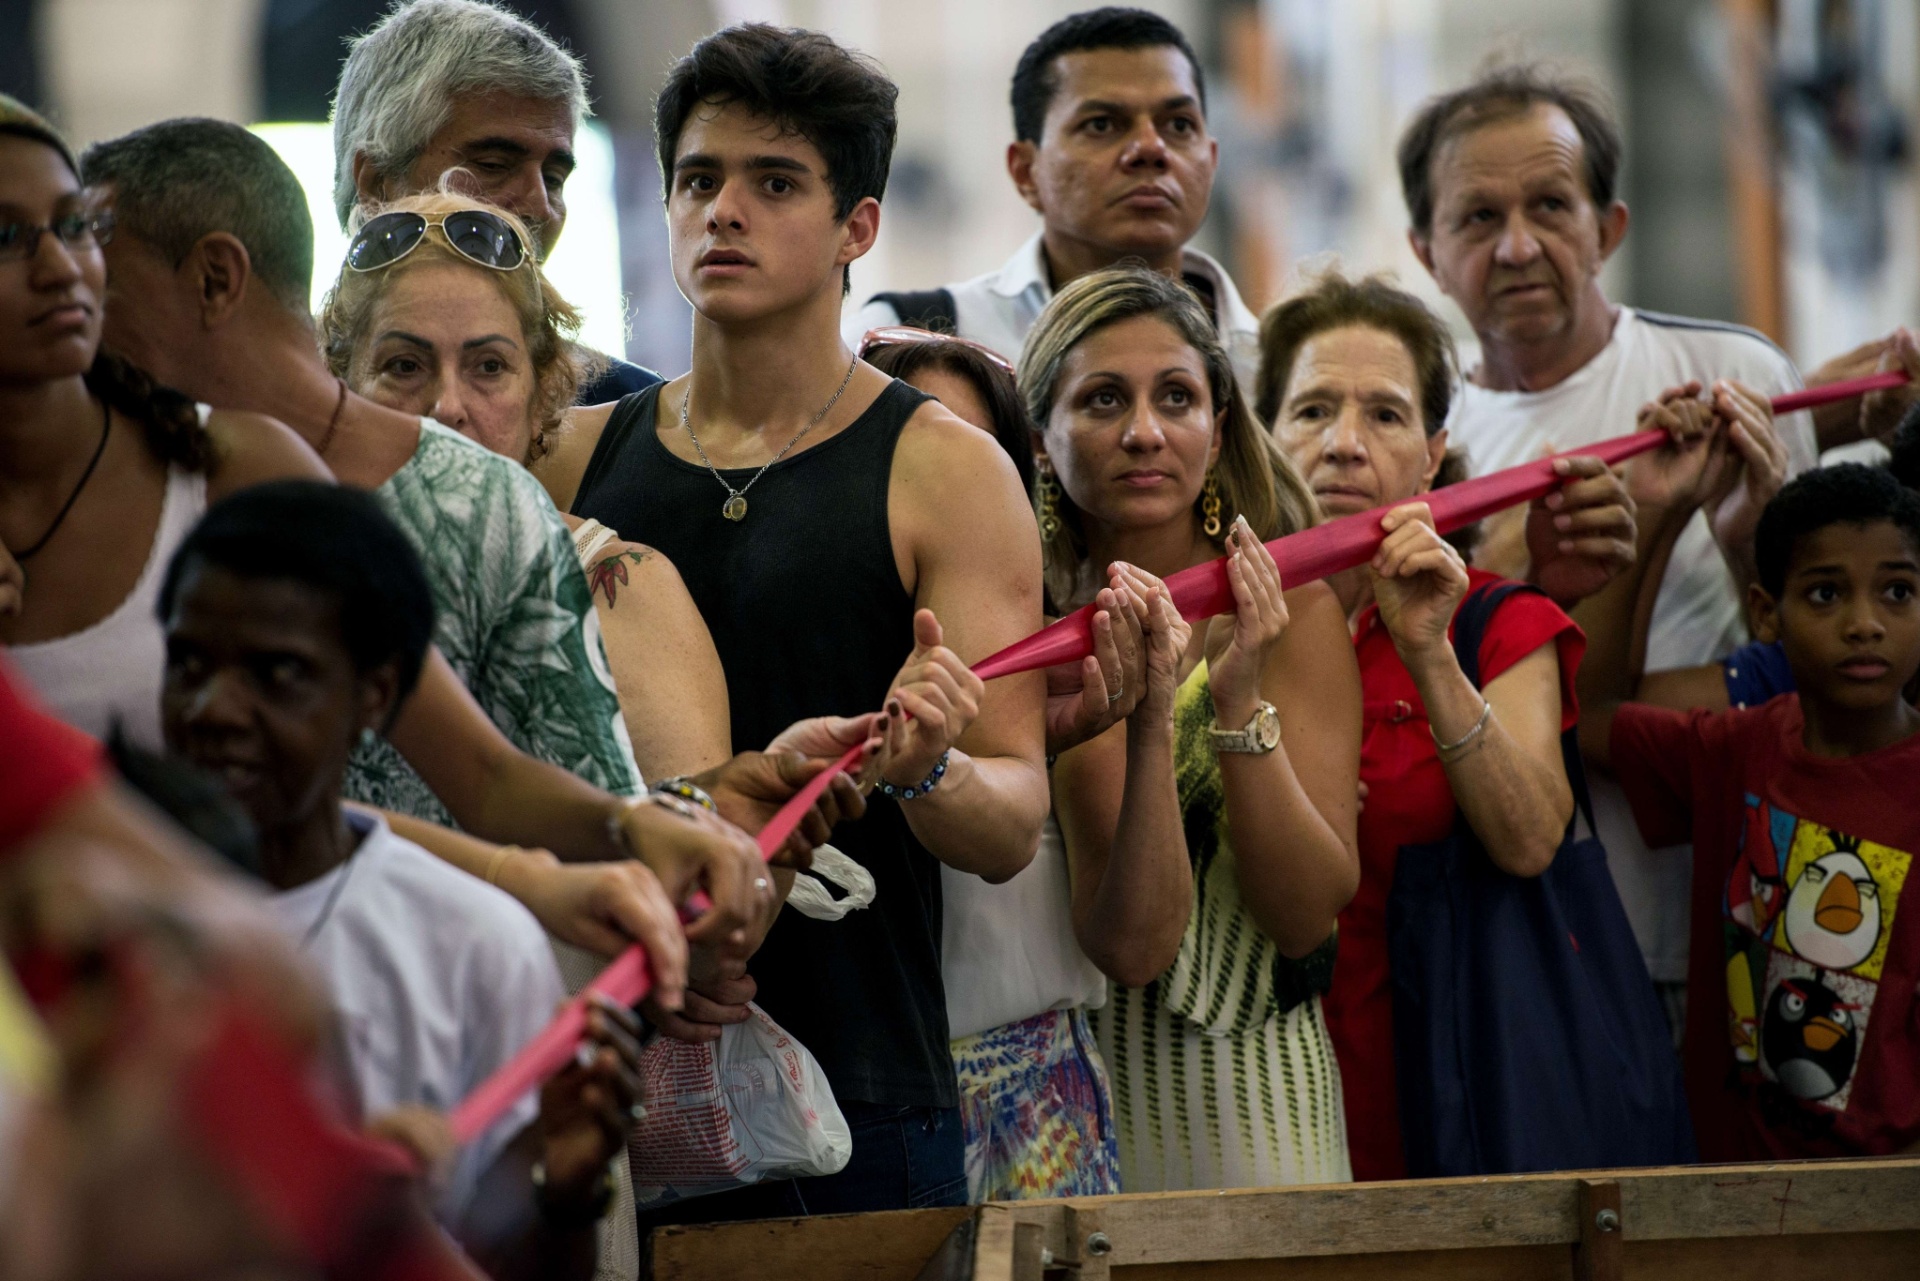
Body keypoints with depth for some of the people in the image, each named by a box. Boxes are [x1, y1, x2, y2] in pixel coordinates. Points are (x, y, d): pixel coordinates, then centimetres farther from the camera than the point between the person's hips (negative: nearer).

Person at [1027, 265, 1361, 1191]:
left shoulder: (1291, 610, -4)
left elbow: (1306, 918, -10)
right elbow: (1130, 942, -15)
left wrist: (1240, 702, -21)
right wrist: (1145, 722, -28)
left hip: (1248, 1110, 0)